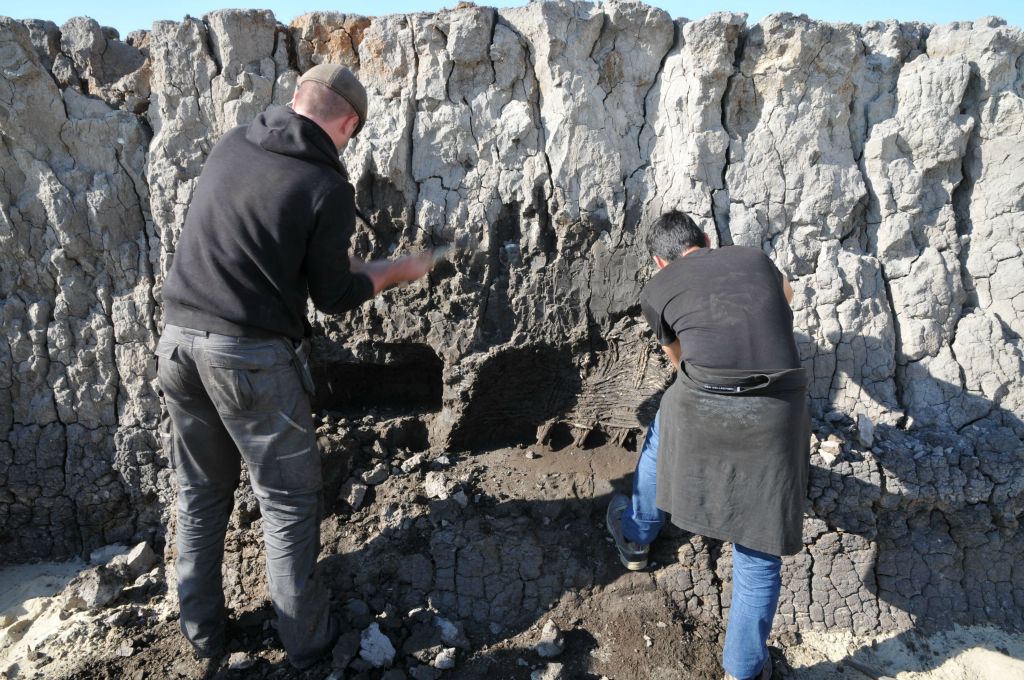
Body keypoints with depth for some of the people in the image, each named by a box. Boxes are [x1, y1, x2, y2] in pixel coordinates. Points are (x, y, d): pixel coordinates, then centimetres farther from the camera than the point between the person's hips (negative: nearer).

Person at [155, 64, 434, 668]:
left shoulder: (230, 145, 5)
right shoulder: (327, 187, -13)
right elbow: (334, 296, -6)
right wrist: (398, 270, 10)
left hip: (179, 339, 6)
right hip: (253, 357, -6)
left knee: (201, 495, 19)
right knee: (289, 502, 11)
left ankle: (203, 630, 34)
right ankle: (306, 637, 25)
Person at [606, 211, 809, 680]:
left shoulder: (657, 289, 12)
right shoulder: (756, 258, 18)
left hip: (702, 412, -1)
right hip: (778, 416, 2)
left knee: (661, 439, 34)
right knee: (759, 552, 18)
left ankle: (635, 539, 56)